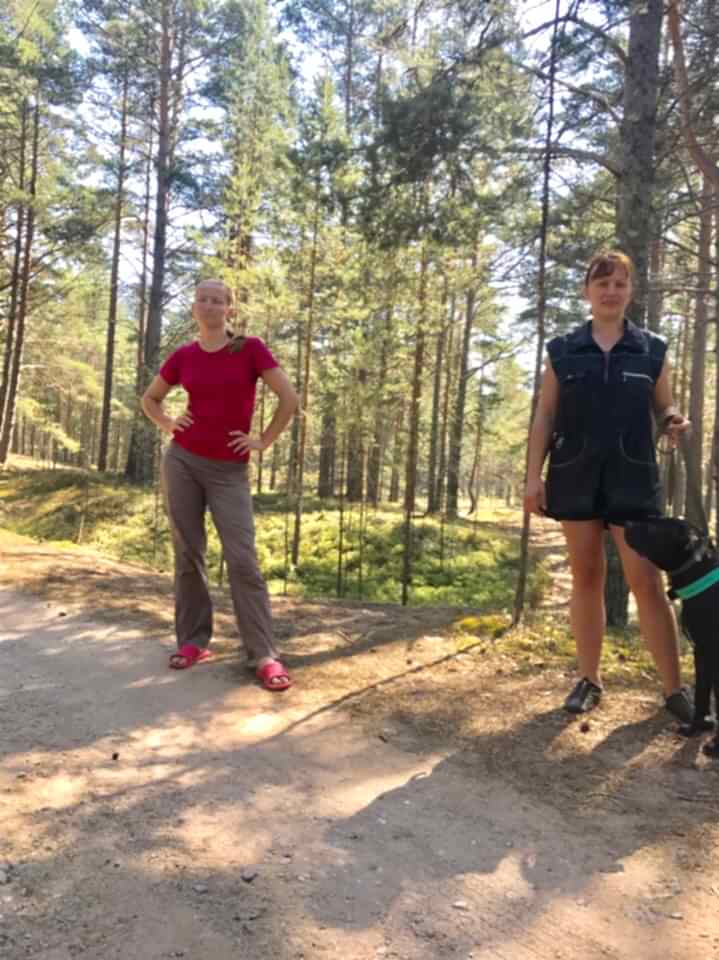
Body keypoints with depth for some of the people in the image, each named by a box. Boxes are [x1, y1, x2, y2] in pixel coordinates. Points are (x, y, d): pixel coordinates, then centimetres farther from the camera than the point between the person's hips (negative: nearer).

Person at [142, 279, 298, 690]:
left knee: (242, 558, -8)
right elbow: (150, 399, 21)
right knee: (188, 553, 6)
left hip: (229, 471, -3)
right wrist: (168, 425, 4)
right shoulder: (183, 356, 5)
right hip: (182, 461, 3)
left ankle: (265, 655, -4)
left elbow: (290, 398, -7)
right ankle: (194, 641, 18)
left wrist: (264, 441, -6)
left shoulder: (251, 348, -4)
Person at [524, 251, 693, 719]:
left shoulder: (652, 350, 7)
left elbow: (663, 409, 13)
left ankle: (675, 688, 7)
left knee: (647, 582, -3)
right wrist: (533, 476, -1)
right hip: (576, 477, 1)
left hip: (633, 478, -1)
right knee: (586, 578, 7)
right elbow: (544, 418, 6)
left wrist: (675, 422, -11)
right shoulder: (563, 351, 7)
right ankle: (589, 680, 17)